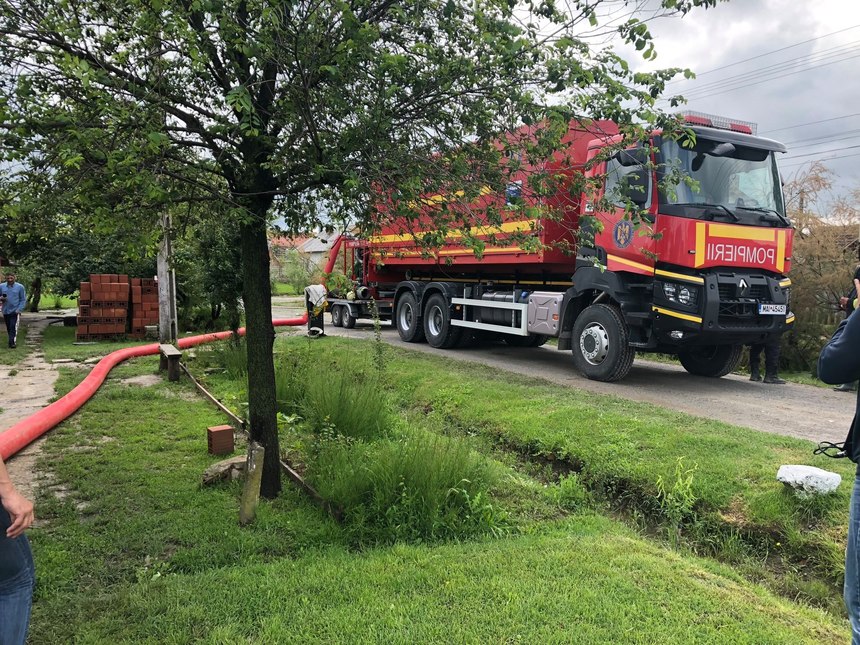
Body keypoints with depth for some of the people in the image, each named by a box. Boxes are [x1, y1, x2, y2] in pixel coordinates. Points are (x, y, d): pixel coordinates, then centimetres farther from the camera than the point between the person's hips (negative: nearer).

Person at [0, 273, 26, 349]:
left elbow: (23, 300, 1)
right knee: (8, 328, 9)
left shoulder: (20, 287, 0)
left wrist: (19, 309, -11)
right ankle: (11, 342, 20)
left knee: (13, 327, -12)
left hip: (15, 311, -3)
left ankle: (12, 343, -13)